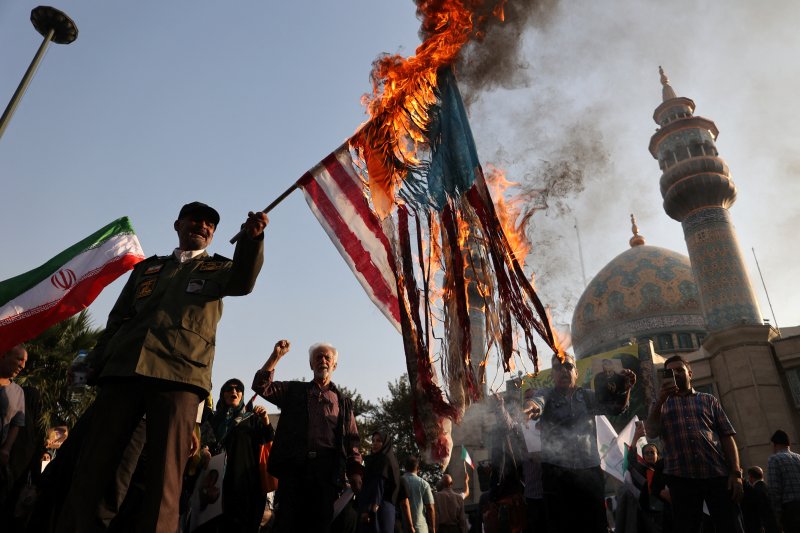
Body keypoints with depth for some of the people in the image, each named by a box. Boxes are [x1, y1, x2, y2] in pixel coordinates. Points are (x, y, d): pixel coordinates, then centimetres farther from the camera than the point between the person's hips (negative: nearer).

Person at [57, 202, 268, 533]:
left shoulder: (216, 268, 18)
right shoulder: (147, 268, 27)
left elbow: (242, 282, -6)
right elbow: (116, 321, 25)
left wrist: (251, 237, -25)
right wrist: (94, 368, 12)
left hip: (179, 375, -3)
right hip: (123, 371, 4)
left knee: (164, 481, -10)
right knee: (91, 472, 2)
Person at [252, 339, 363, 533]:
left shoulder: (343, 402, 17)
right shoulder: (294, 391, 18)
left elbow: (352, 442, 10)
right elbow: (261, 386, 5)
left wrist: (355, 474, -2)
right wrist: (276, 356, -2)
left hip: (326, 471, 1)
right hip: (293, 466, 0)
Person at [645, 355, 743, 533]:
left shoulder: (708, 400, 17)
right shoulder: (661, 404, 16)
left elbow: (727, 436, 9)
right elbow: (651, 433, -1)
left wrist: (736, 472, -4)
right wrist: (660, 401, -13)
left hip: (718, 474, 1)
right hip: (681, 478, 0)